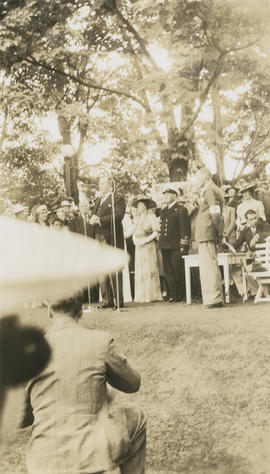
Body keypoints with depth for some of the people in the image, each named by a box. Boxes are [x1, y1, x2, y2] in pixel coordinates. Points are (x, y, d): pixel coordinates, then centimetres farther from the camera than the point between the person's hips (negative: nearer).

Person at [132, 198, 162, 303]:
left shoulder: (151, 216, -2)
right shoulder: (137, 218, 18)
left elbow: (156, 232, -9)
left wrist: (145, 240, -14)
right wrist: (135, 240, 2)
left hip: (149, 246, -6)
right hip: (138, 247, 6)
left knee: (149, 270, -7)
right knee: (140, 271, 4)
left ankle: (152, 295, -3)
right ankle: (141, 296, 8)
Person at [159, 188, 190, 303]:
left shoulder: (181, 210, -1)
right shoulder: (163, 211, 20)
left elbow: (185, 228, -7)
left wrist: (183, 246, -13)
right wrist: (160, 242, 12)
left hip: (176, 246, -6)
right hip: (165, 246, 6)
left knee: (178, 271, -4)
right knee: (168, 272, 4)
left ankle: (180, 295, 3)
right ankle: (171, 295, 9)